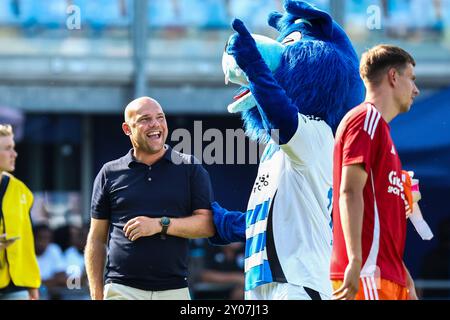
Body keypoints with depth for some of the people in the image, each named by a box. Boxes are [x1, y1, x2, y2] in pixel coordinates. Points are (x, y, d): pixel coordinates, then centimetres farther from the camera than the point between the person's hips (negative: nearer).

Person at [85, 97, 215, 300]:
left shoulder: (190, 168, 9)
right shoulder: (110, 173, 10)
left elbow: (208, 225, 2)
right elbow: (96, 239, 12)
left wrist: (161, 225, -12)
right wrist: (96, 295, 4)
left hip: (174, 290, 1)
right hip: (121, 290, 0)